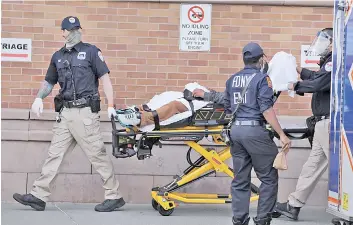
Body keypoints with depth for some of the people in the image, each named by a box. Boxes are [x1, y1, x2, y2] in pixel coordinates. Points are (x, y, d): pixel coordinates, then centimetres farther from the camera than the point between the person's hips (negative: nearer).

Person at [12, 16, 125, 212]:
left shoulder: (91, 51, 2)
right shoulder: (58, 56, 16)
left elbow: (105, 78, -3)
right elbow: (49, 82, 24)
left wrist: (111, 106, -11)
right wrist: (39, 97, 3)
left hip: (85, 111, -5)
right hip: (65, 112, 6)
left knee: (97, 154, -4)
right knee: (55, 153, 4)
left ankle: (114, 196, 2)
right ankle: (39, 196, 5)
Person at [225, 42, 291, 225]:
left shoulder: (232, 79, 13)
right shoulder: (262, 78, -6)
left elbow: (227, 108, 18)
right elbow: (266, 109, -14)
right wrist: (282, 135, -14)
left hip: (235, 129, 7)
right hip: (255, 130, -7)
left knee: (240, 178, 11)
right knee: (269, 177, 2)